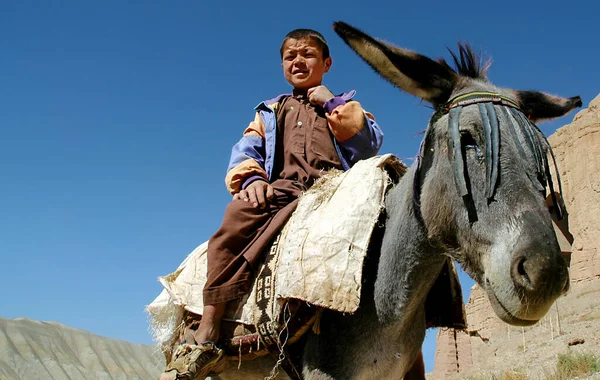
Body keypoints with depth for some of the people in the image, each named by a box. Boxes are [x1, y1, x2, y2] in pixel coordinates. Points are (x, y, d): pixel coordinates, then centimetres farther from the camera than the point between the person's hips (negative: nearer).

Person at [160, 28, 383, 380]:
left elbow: (372, 144, 8)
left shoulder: (345, 106, 27)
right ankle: (207, 335, -35)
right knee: (239, 214, -32)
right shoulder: (270, 112, 31)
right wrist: (251, 178, -7)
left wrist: (333, 104, 6)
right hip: (281, 188, 2)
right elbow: (245, 152, 15)